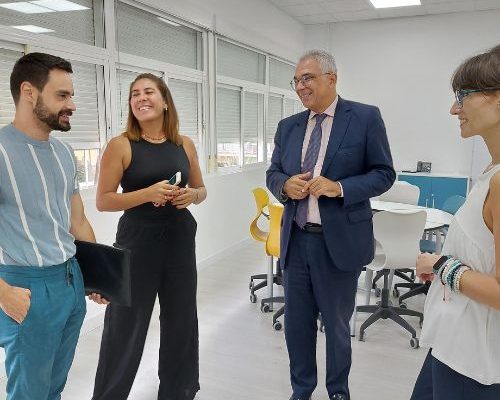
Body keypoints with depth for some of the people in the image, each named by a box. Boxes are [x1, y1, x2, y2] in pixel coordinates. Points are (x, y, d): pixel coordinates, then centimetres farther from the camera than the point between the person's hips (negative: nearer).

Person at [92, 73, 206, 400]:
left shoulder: (185, 144, 4)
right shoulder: (121, 145, -6)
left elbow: (201, 190, 15)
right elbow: (103, 201, -8)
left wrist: (191, 195, -8)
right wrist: (148, 193, -21)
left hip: (180, 238, 4)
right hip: (137, 241, -4)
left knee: (181, 318, 15)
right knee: (127, 322, 5)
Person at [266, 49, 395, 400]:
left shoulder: (365, 117, -6)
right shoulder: (288, 126, 8)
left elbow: (384, 173, -5)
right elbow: (273, 173, 13)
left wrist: (340, 187, -21)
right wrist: (286, 185, -11)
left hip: (340, 240, -4)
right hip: (296, 239, 4)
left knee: (337, 324, 15)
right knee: (297, 322, 16)